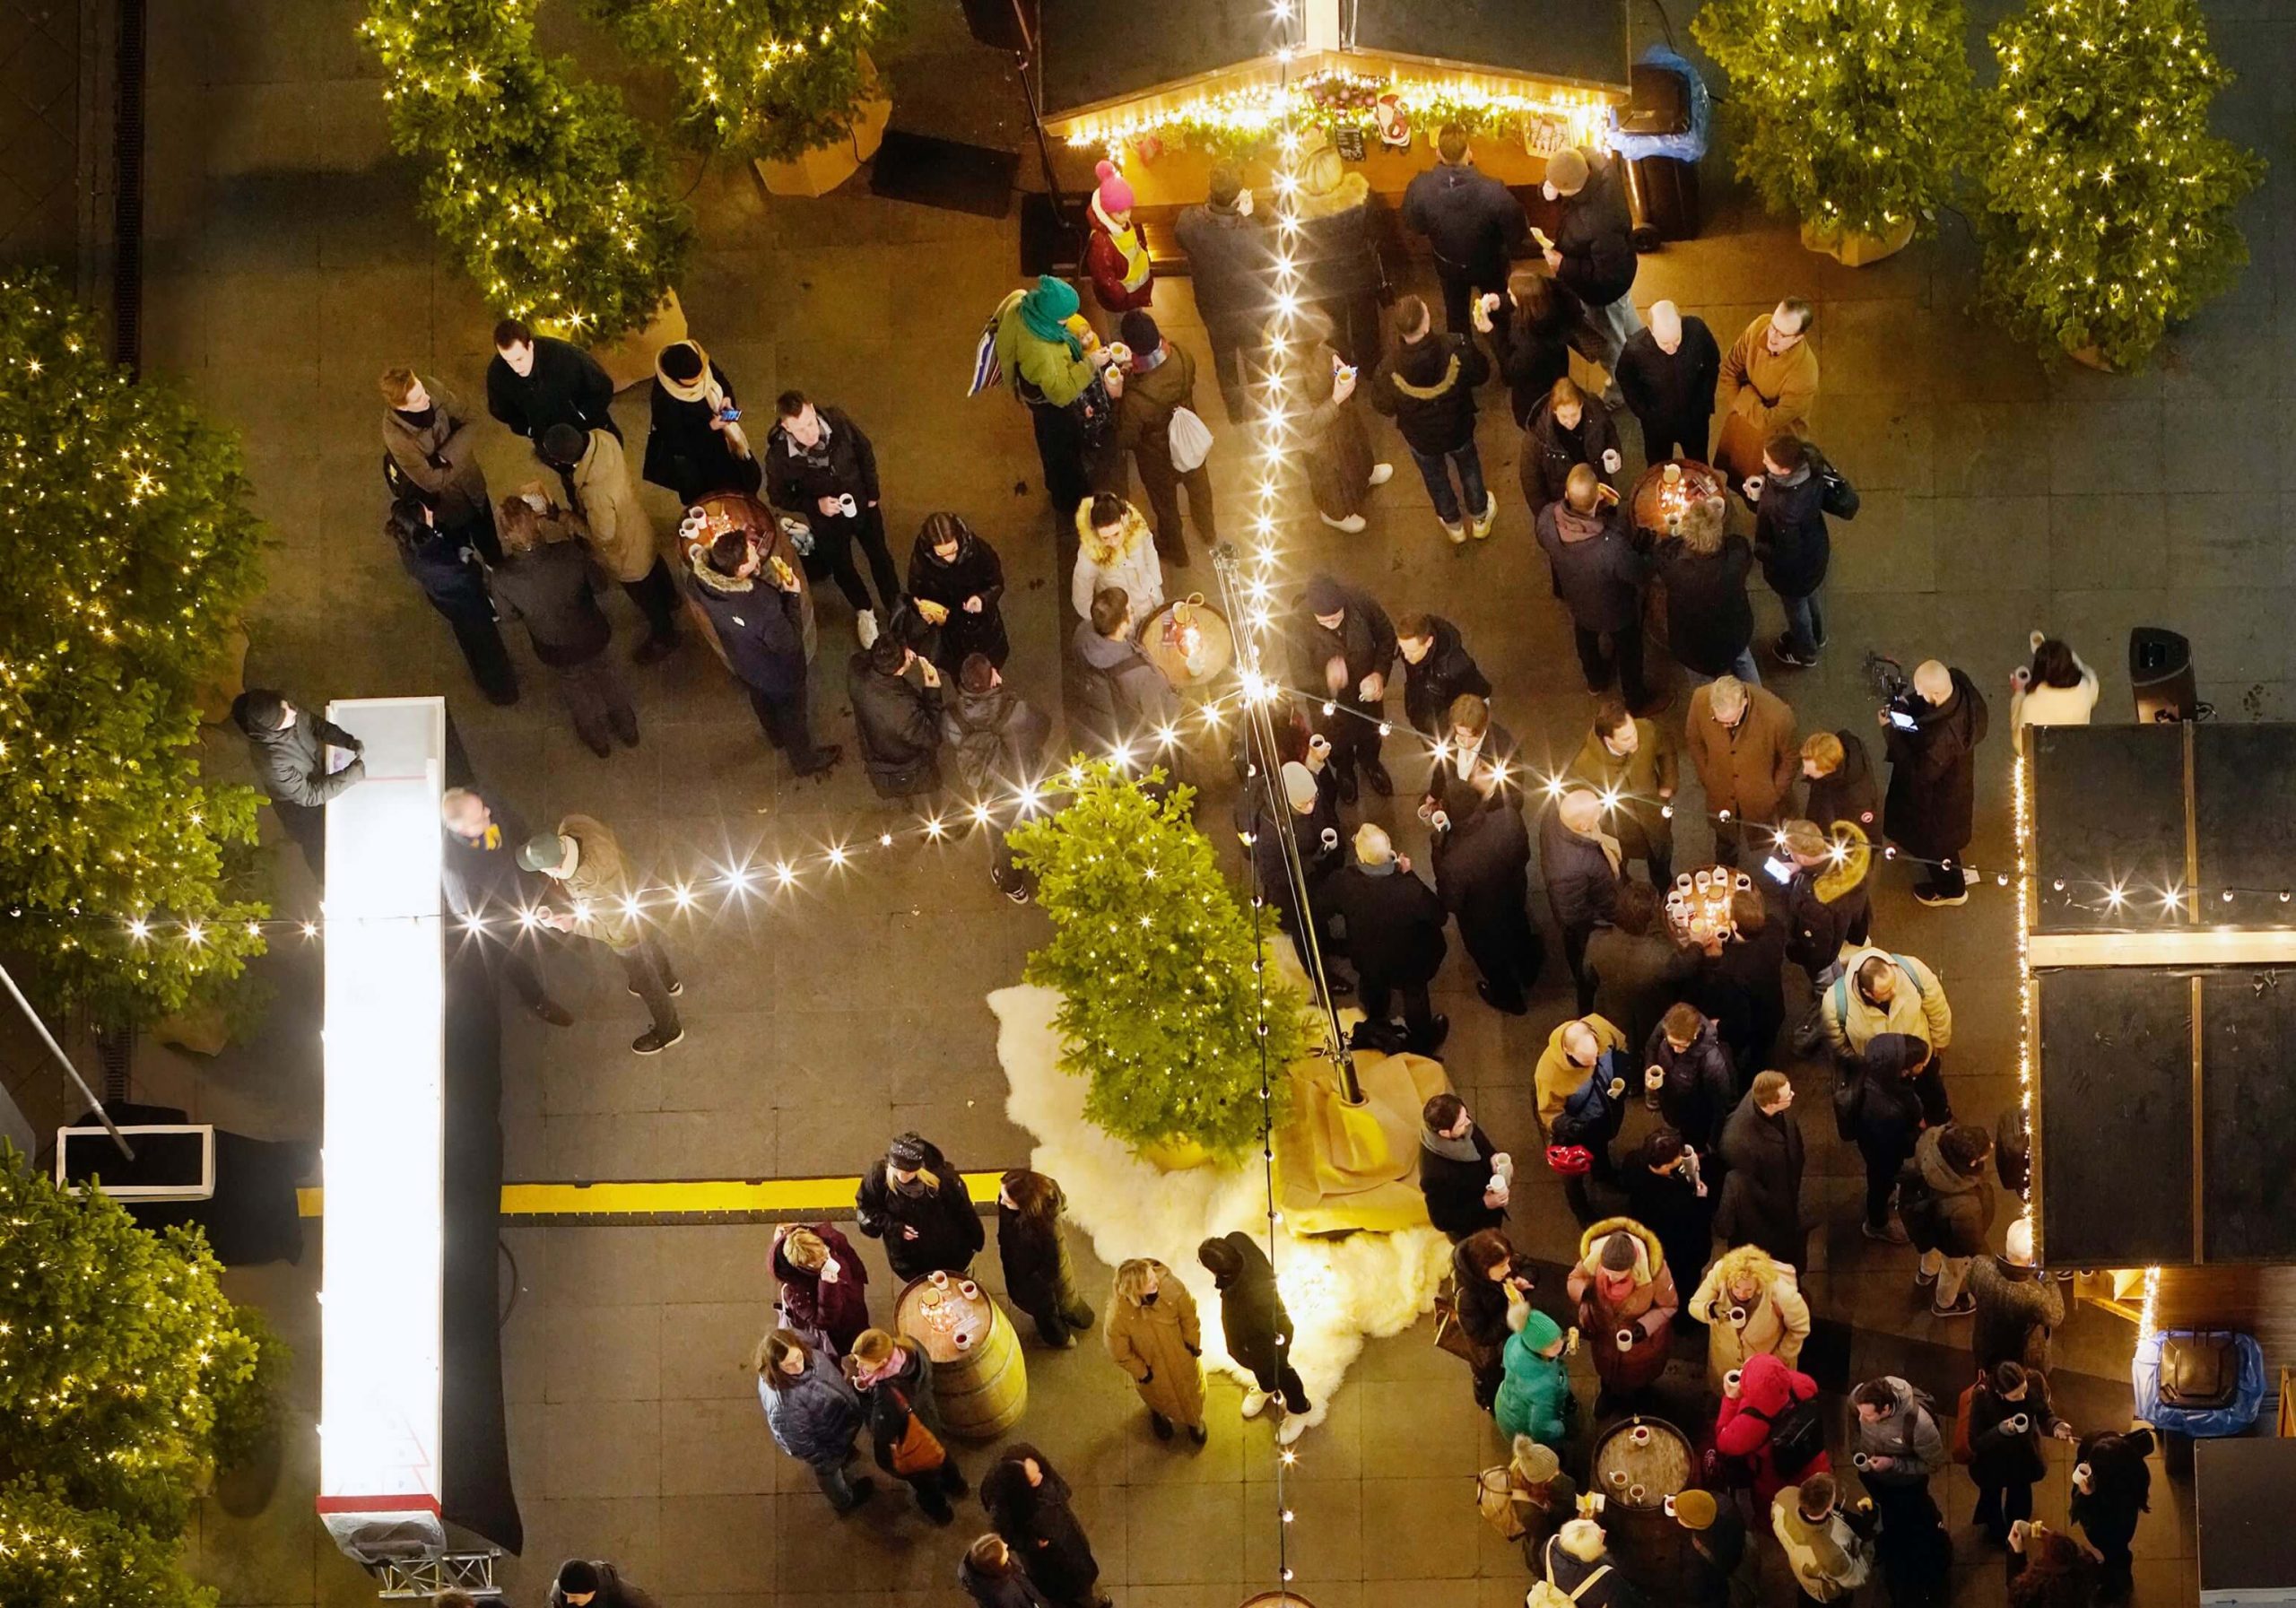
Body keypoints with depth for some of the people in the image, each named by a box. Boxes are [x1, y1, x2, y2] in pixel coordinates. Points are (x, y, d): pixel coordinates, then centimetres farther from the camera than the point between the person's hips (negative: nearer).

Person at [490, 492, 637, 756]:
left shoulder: (503, 578, -35)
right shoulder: (569, 553, -35)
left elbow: (508, 614, -12)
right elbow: (593, 571, -9)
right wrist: (558, 516, -3)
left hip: (557, 652, 0)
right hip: (594, 637, 0)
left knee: (579, 695, 33)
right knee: (609, 681, 34)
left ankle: (598, 740, 61)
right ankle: (628, 730, 61)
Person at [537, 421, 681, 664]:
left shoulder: (595, 492, -48)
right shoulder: (600, 438, -28)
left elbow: (603, 535, -28)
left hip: (626, 552, -7)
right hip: (638, 527, 7)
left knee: (645, 596, 24)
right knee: (654, 569, 37)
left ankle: (664, 639, 52)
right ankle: (669, 601, 67)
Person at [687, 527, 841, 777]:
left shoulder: (703, 582, -30)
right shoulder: (763, 606, -48)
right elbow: (789, 643, -29)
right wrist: (791, 595, -23)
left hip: (742, 662, 6)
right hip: (778, 673, -5)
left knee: (761, 701, 37)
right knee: (793, 717, 26)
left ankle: (776, 737, 67)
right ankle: (806, 760, 54)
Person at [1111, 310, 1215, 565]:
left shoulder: (1136, 398, -43)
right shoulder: (1181, 355, -30)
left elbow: (1126, 440, -25)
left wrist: (1118, 398, -21)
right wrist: (1136, 371, -8)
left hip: (1159, 458, -4)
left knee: (1165, 504, 28)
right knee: (1198, 485, 35)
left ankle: (1175, 551, 57)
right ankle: (1209, 532, 65)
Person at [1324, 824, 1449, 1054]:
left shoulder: (1344, 882, -35)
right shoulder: (1409, 889, -43)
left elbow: (1331, 905, -11)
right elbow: (1438, 915, -23)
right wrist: (1408, 875, -19)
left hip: (1365, 959, 2)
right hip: (1408, 963, -2)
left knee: (1372, 986, 37)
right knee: (1415, 993, 31)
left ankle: (1375, 1024, 66)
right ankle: (1423, 1041, 56)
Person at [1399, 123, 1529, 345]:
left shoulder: (1420, 187, -33)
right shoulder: (1492, 191, -39)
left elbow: (1413, 224, -12)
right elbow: (1517, 232, -24)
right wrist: (1505, 251, -3)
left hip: (1448, 265, 1)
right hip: (1488, 263, -1)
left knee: (1456, 315, 30)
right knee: (1499, 311, 29)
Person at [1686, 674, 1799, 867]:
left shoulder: (1777, 715, -38)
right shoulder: (1700, 700, -29)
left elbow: (1790, 759, -15)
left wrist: (1775, 796, -8)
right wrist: (1706, 779, 0)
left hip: (1762, 802, -3)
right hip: (1722, 797, 3)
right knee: (1725, 851, 30)